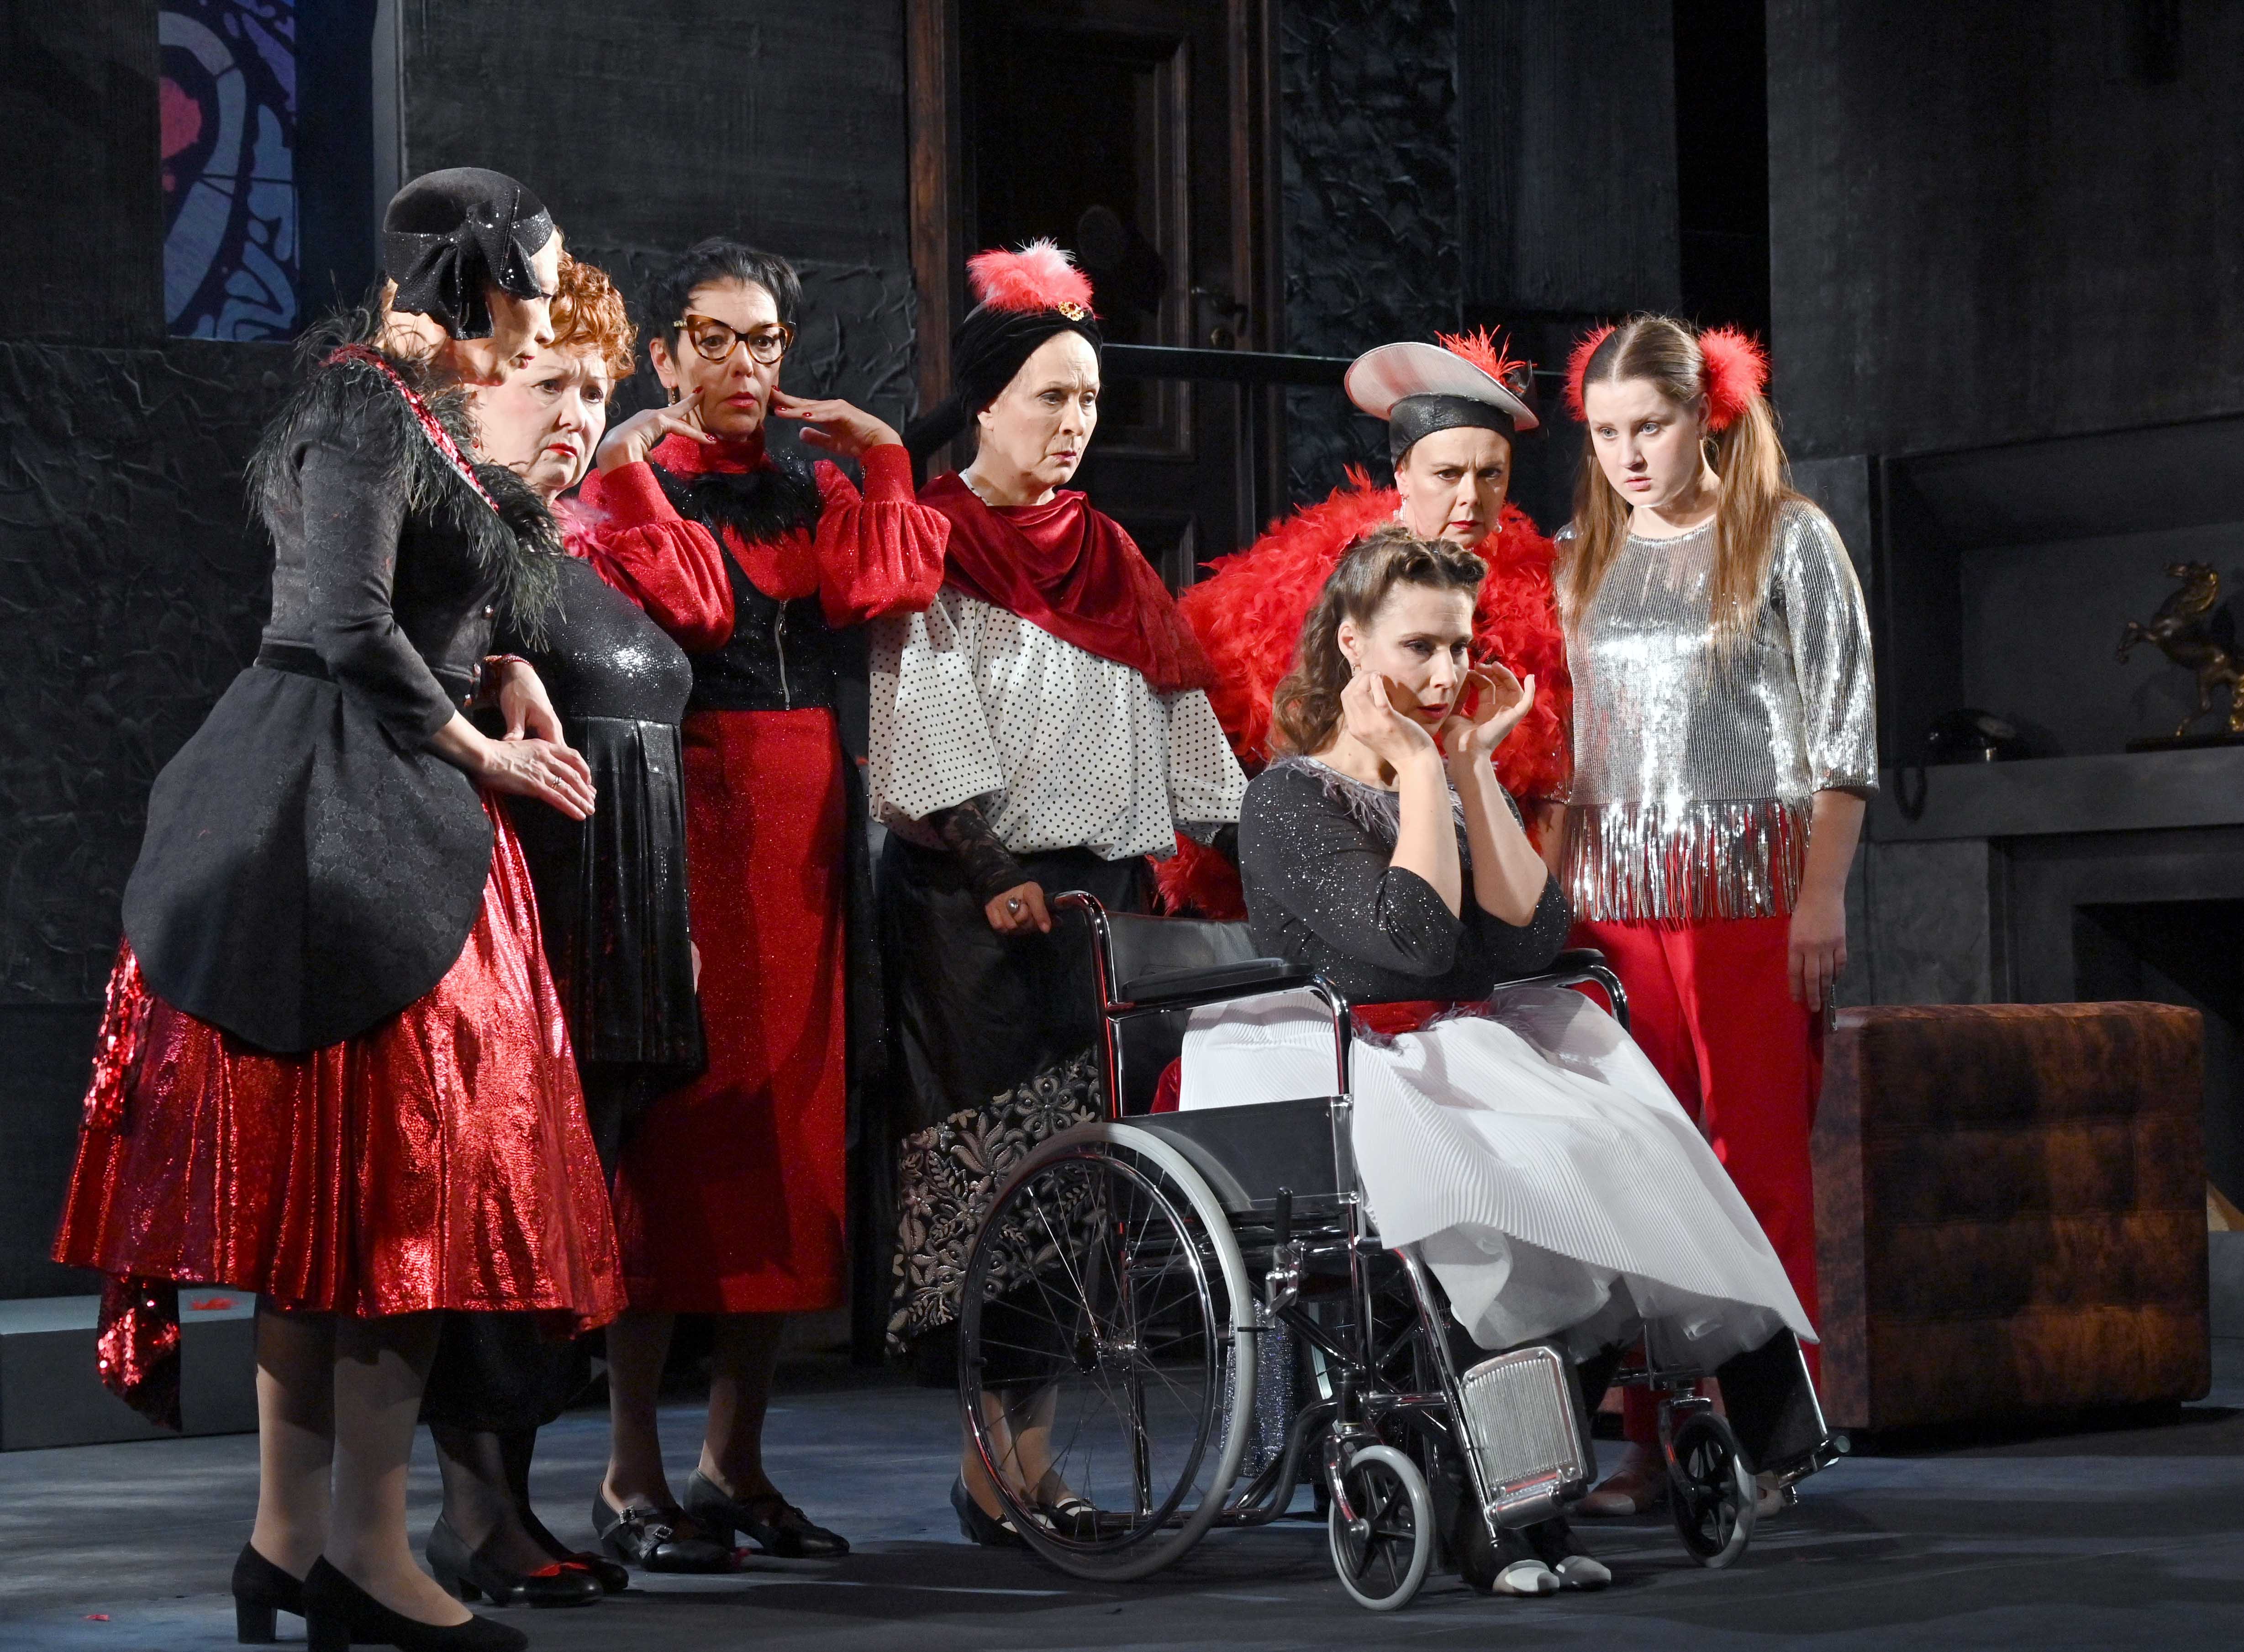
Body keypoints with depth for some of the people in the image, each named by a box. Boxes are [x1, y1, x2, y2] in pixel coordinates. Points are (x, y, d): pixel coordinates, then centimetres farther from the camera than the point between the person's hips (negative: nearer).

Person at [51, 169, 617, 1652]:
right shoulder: (369, 407, -11)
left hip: (389, 822, 10)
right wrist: (482, 751, -9)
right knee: (398, 1169, -8)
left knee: (335, 1191, 9)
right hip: (355, 823, -10)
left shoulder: (415, 412, 19)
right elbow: (349, 625, -19)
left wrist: (499, 670, 4)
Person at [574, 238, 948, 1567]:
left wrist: (881, 460, 0)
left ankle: (738, 1461, 13)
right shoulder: (633, 481, 3)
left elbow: (881, 585, -3)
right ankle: (632, 1476, -3)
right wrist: (633, 474, -15)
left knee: (791, 1121, 5)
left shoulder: (815, 490, 17)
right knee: (677, 1121, -8)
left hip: (804, 824, 5)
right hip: (684, 812, -5)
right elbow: (686, 603, -16)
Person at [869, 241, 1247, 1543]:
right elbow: (927, 728, -10)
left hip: (1096, 892, 6)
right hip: (976, 897, -6)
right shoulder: (930, 546, -1)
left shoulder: (1104, 556, 18)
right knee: (999, 1157, -10)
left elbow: (1171, 724, 17)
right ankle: (1006, 1463, -8)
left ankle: (1019, 1450, 6)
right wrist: (993, 873, -17)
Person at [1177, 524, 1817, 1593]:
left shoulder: (1455, 785, 20)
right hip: (1337, 1084, -6)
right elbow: (1415, 941, -16)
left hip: (1465, 1065, 6)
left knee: (1616, 1167, -23)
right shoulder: (1292, 796, 0)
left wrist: (1474, 766, 3)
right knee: (1512, 1192, -32)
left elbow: (1532, 936, 2)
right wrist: (1420, 768, -7)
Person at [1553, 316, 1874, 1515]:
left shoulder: (1787, 539, 3)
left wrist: (1823, 895, -8)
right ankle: (1651, 1437, 2)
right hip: (1615, 892, 4)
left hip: (1752, 881, -4)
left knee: (1760, 1162, -5)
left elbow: (1844, 730, 0)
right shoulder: (1586, 561, 15)